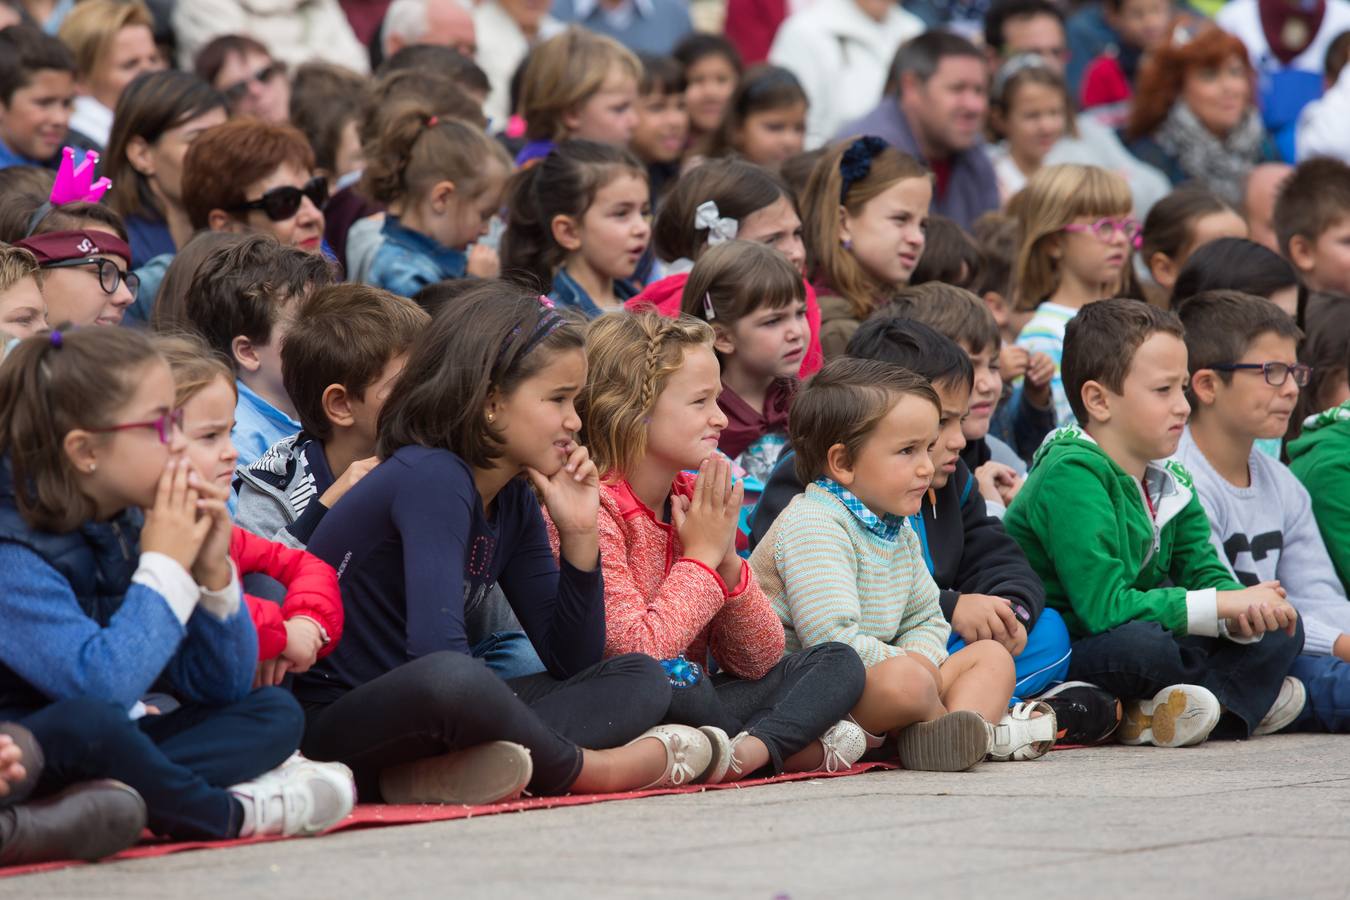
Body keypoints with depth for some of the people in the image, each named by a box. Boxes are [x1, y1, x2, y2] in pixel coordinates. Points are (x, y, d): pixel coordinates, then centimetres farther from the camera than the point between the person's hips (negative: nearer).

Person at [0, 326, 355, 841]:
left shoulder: (132, 527, 4)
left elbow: (218, 688, 8)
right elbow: (101, 687, -33)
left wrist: (212, 573, -9)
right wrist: (165, 568, -21)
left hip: (99, 753, 8)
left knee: (275, 712, 2)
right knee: (87, 723, -38)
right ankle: (234, 813, -14)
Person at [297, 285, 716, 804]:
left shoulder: (514, 504, 10)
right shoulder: (429, 479, -16)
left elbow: (573, 663, 11)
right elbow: (436, 646, -29)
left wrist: (579, 533, -1)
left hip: (422, 716, 10)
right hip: (329, 728, -10)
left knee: (640, 681, 5)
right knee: (447, 679, -42)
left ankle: (442, 773, -22)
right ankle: (588, 768, -13)